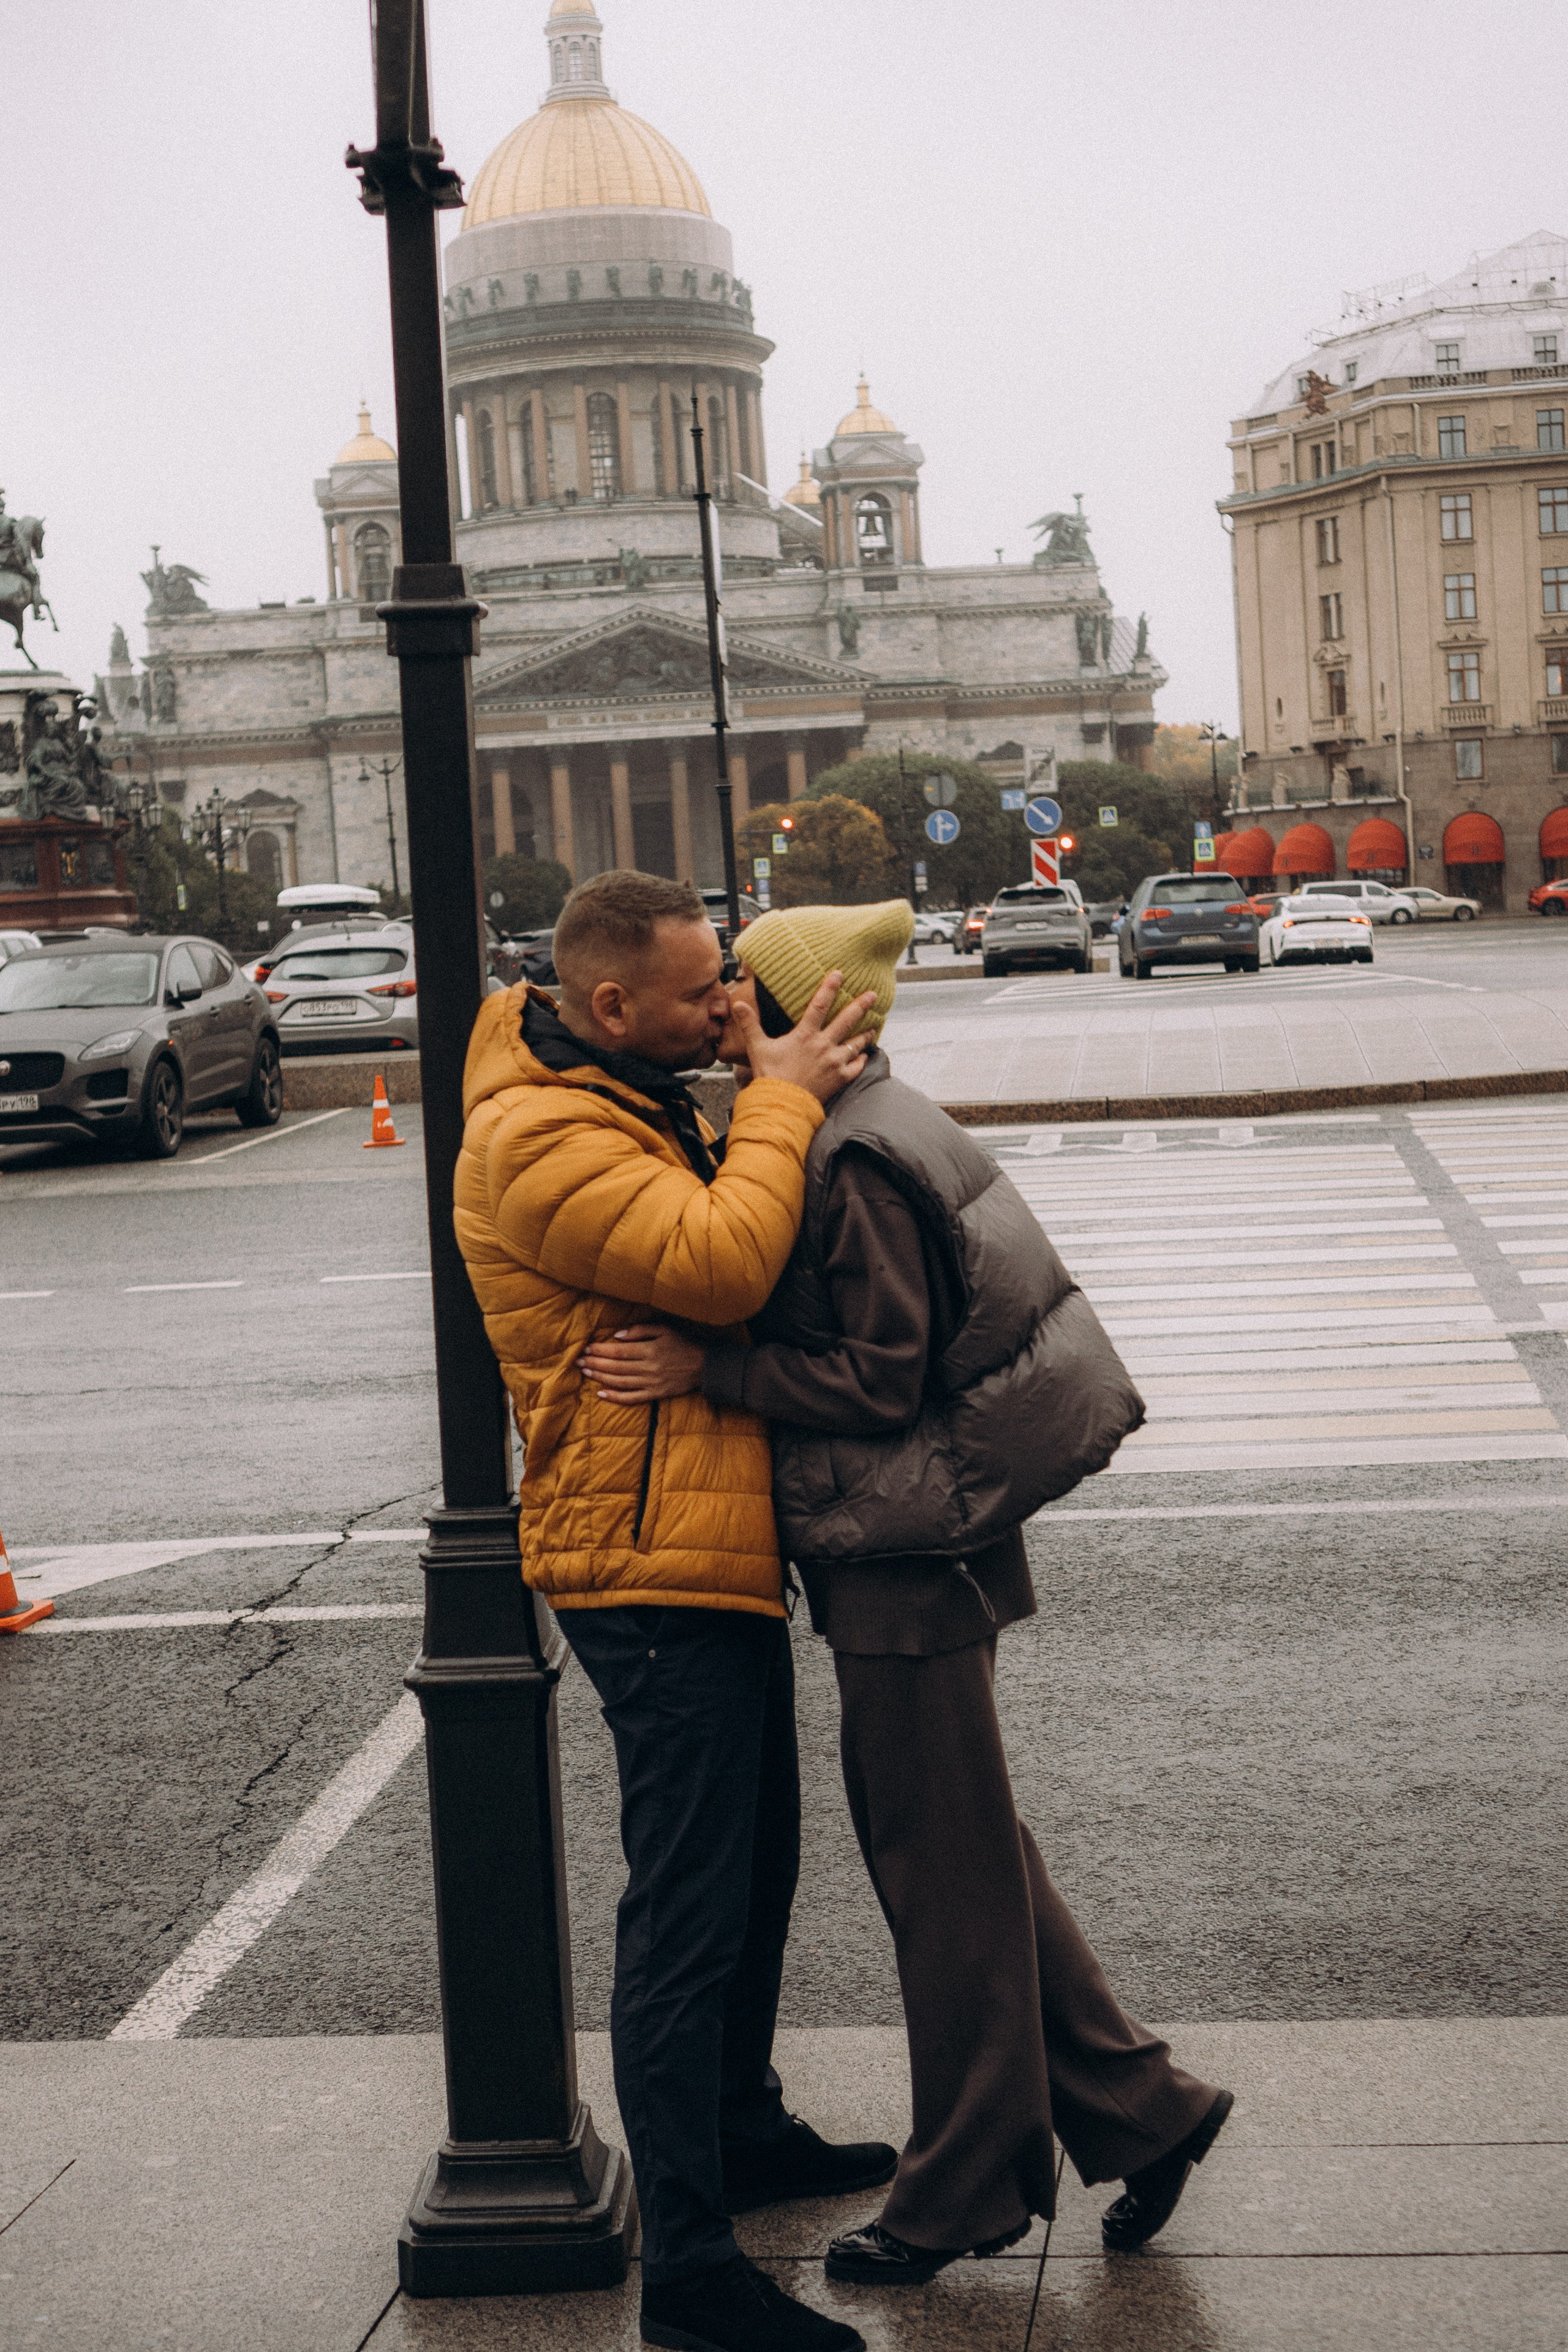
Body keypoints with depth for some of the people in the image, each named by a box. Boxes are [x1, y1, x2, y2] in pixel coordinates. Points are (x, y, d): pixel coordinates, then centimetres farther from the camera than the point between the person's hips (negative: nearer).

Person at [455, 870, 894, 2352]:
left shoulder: (636, 1106, 14)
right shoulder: (540, 1142, -19)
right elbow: (719, 1265, -30)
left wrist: (785, 1078, 7)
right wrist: (780, 1099, -17)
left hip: (714, 1558, 11)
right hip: (654, 1572, -11)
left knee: (752, 1868, 23)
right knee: (685, 1914, -8)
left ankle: (743, 2133, 41)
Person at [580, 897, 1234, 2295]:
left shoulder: (858, 1164, -20)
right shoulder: (848, 1135, 10)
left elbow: (883, 1382, -22)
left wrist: (706, 1370, -21)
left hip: (904, 1562, -10)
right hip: (896, 1553, 10)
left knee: (945, 1869, 3)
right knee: (951, 1850, 18)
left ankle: (963, 2195, 18)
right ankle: (1134, 2109, 26)